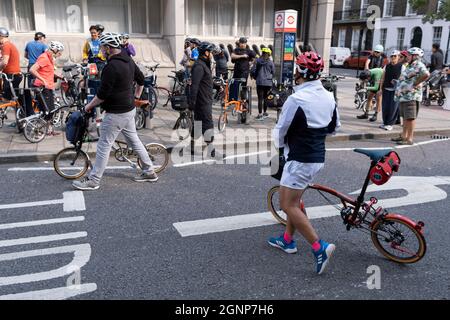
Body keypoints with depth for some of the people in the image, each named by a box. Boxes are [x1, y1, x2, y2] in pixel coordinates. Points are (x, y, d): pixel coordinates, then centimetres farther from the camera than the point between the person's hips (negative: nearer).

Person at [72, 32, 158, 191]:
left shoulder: (111, 66, -22)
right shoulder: (128, 60, 7)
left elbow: (102, 94, -20)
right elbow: (141, 80, 19)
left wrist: (89, 105, -6)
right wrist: (136, 96, 29)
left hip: (116, 113, -9)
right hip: (130, 109, 9)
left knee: (104, 145, -1)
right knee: (134, 140, 18)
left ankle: (93, 180, 9)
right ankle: (149, 171, 25)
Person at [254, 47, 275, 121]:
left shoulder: (258, 61, -2)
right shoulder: (271, 62, 0)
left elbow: (254, 70, 1)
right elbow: (273, 72, 7)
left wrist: (256, 77, 18)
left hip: (260, 82, -2)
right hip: (268, 82, 2)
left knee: (260, 98, -2)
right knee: (266, 97, 14)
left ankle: (260, 114, -6)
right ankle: (265, 112, 24)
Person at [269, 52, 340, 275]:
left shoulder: (296, 99, -21)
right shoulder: (329, 97, 4)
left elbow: (281, 130, -13)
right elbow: (334, 127, 15)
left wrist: (281, 146, 8)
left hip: (300, 160, -9)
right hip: (318, 158, 9)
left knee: (287, 205, -2)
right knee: (294, 200, 21)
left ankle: (319, 247, -6)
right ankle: (287, 240, 33)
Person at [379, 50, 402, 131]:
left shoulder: (401, 67, 0)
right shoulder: (387, 66, 11)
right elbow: (383, 78, 12)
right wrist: (381, 88, 8)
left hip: (396, 90, -4)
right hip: (386, 89, 4)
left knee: (393, 107, -5)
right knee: (385, 107, 5)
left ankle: (390, 124, 1)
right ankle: (385, 122, 17)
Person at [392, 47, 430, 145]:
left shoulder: (419, 65, -11)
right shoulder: (410, 65, 20)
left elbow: (426, 74, -29)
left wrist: (415, 84, -21)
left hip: (411, 96, -10)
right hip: (403, 95, 10)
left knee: (410, 118, -8)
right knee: (405, 117, 16)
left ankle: (410, 139, -6)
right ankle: (404, 136, 25)